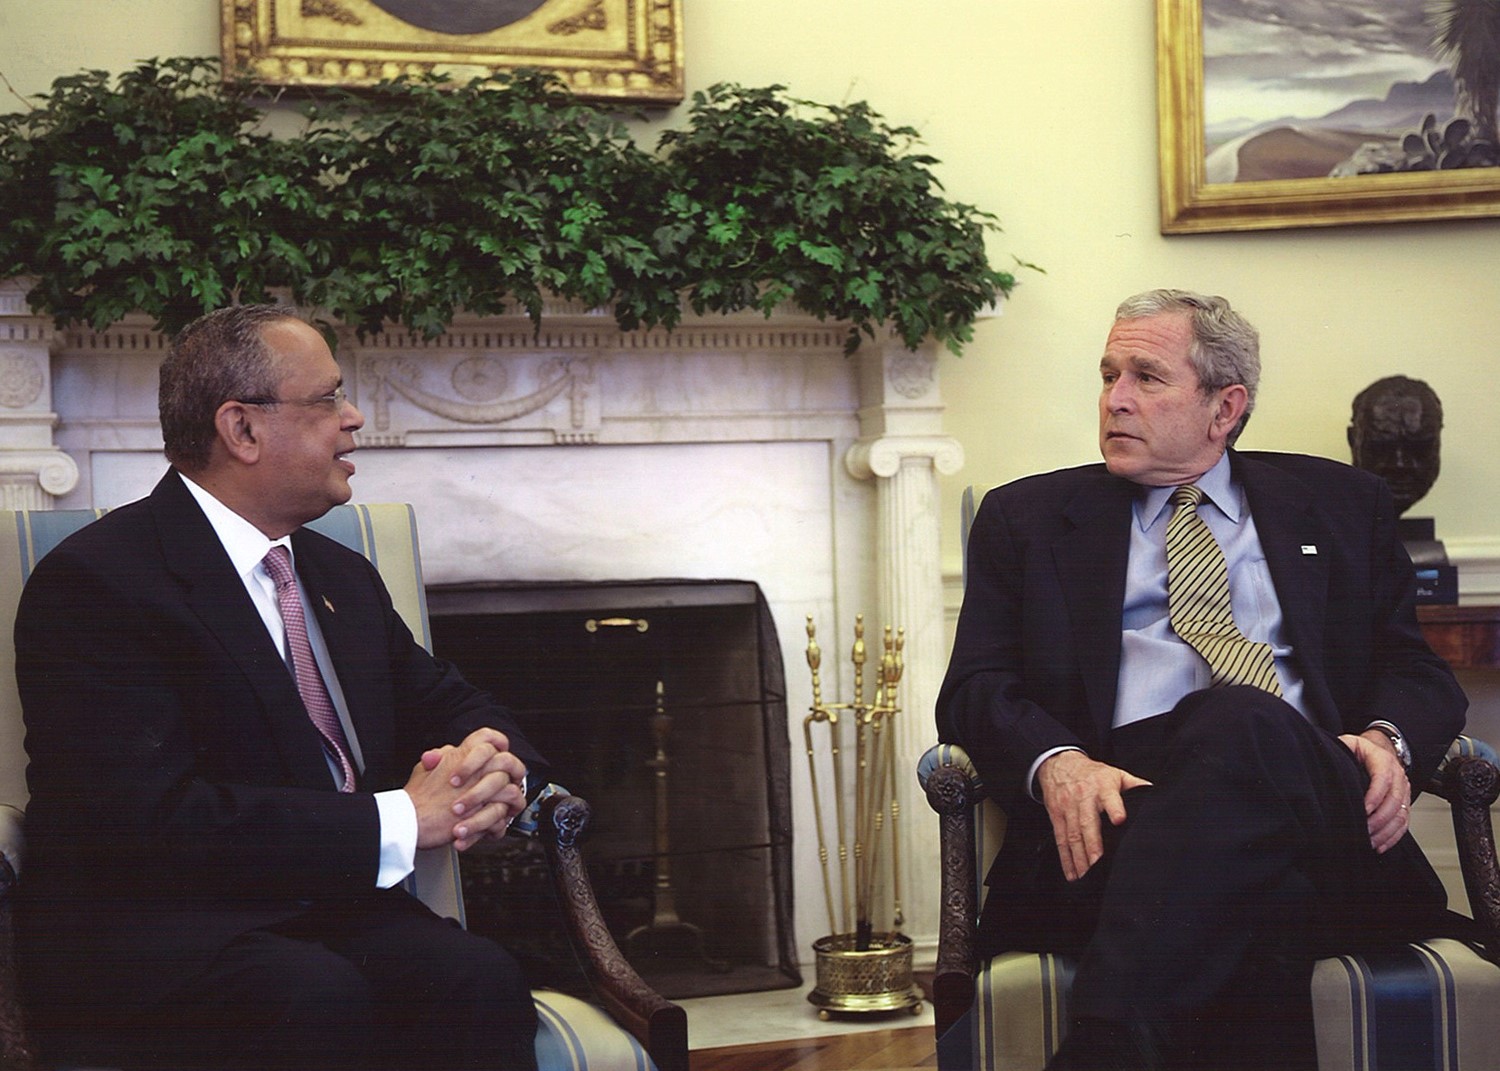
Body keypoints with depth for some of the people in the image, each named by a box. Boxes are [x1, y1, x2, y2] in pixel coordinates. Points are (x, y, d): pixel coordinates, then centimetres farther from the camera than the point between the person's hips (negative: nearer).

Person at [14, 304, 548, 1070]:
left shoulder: (343, 578, 20)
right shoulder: (94, 581, -7)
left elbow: (453, 709, 23)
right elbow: (148, 814, -19)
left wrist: (493, 766, -4)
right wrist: (399, 820, -17)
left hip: (330, 917, 7)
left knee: (477, 978, -26)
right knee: (320, 997, -38)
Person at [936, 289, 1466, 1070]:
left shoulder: (1340, 505, 24)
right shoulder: (1027, 516, 22)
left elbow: (1418, 673, 21)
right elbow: (974, 689, 11)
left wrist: (1388, 740, -5)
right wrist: (1057, 762, -12)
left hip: (1316, 807, 2)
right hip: (1118, 805, -1)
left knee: (1244, 721, -38)